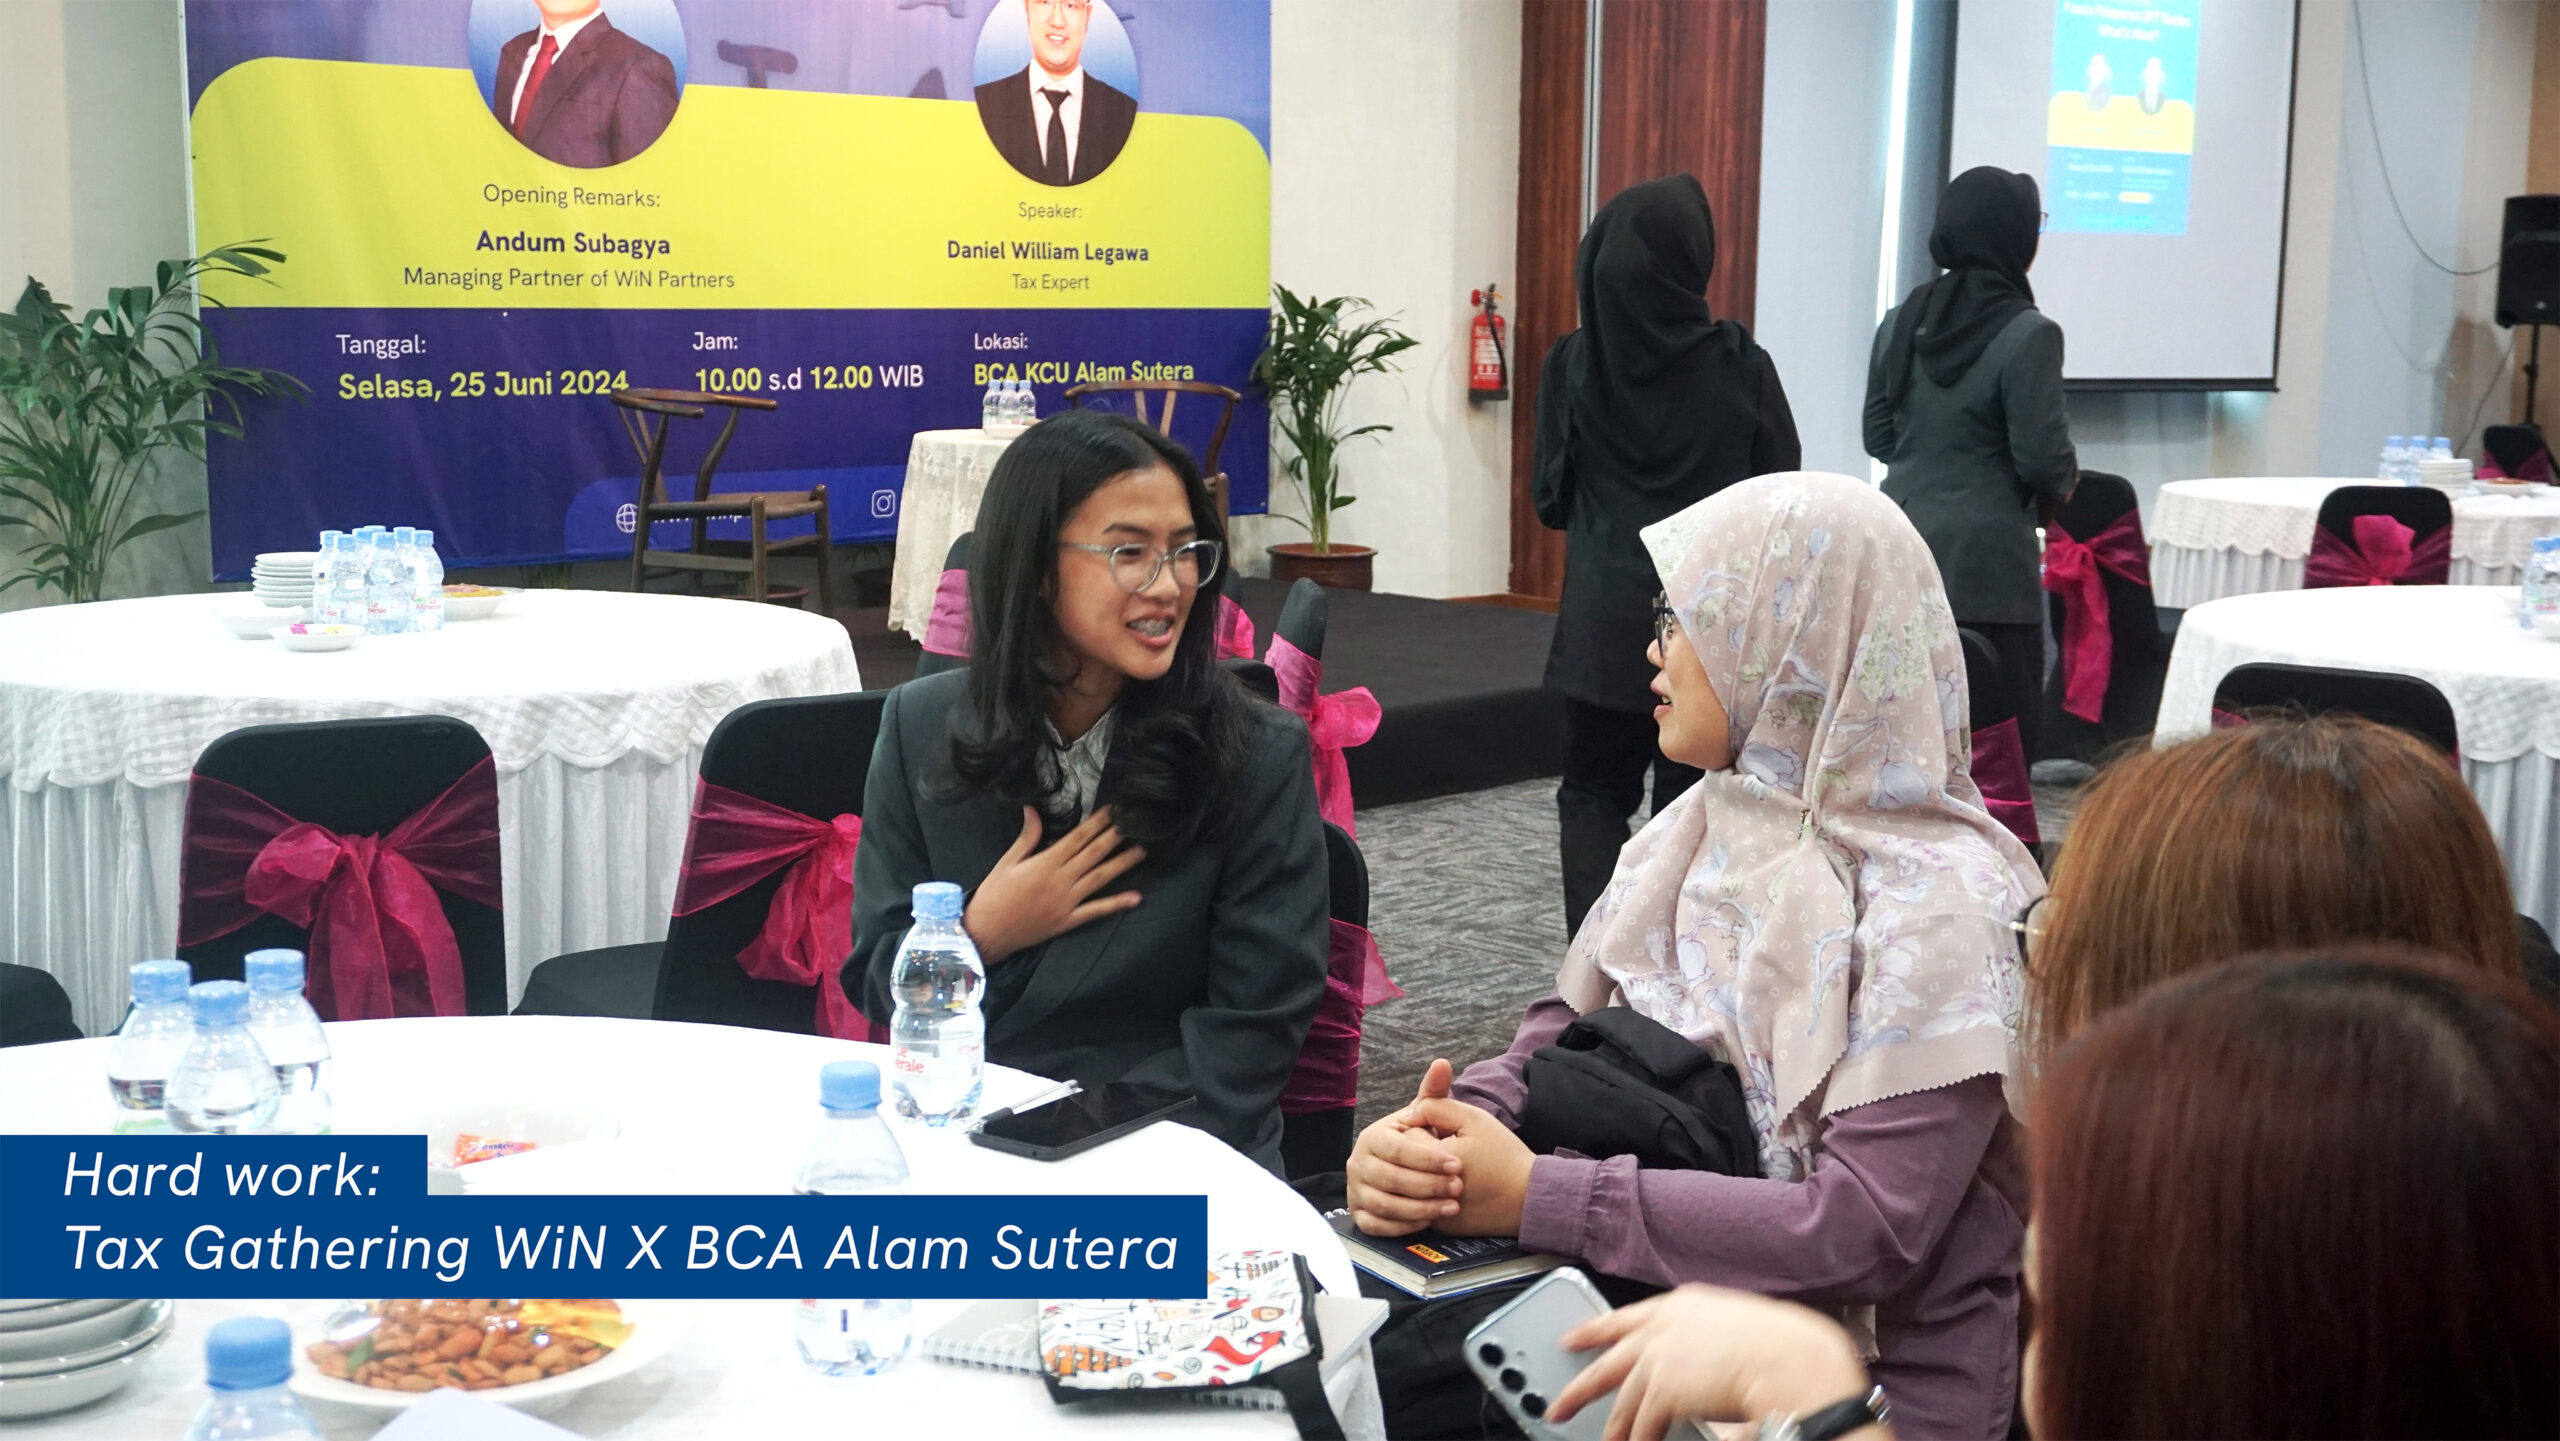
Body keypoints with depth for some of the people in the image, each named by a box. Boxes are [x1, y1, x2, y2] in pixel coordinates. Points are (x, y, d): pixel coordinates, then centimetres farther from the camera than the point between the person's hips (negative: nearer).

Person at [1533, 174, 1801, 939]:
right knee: (1689, 799, 12)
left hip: (1605, 621, 1)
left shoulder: (1573, 365, -6)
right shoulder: (1739, 366, -10)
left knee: (1593, 793, 14)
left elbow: (1548, 496, 0)